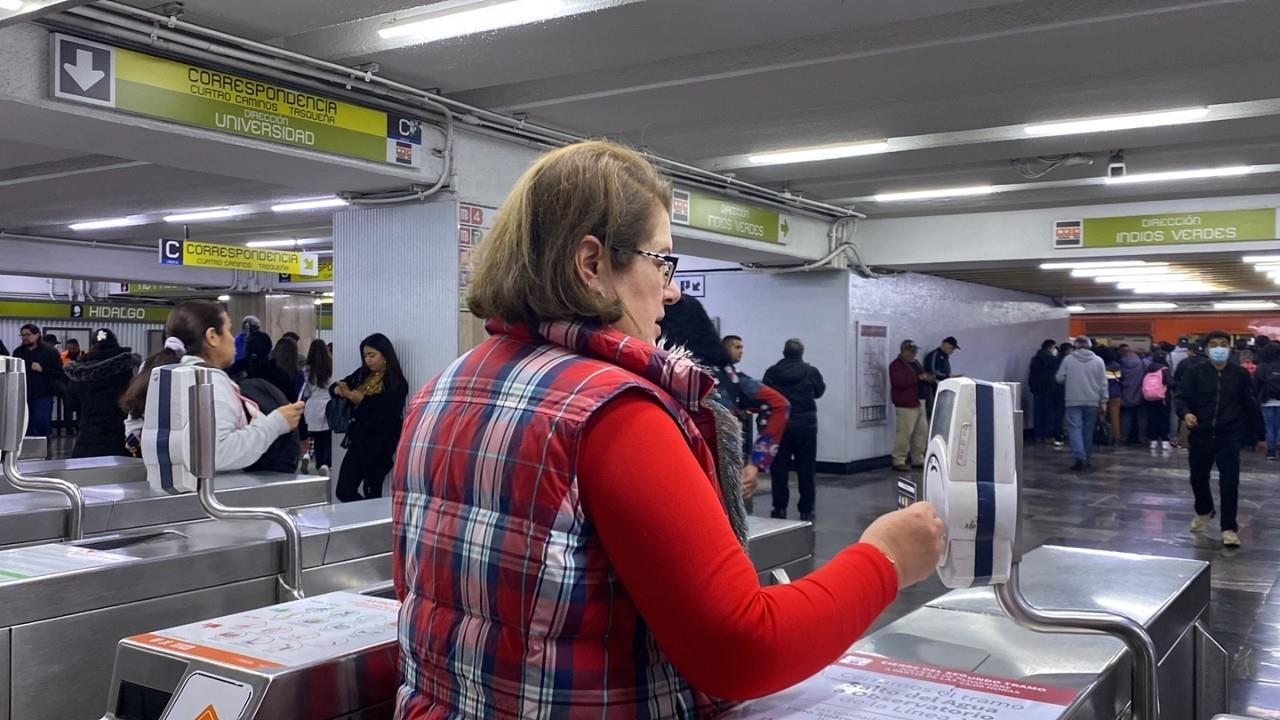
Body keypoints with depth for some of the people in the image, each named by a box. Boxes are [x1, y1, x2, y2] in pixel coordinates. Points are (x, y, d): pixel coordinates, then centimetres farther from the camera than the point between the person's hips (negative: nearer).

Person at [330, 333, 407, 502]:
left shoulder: (397, 383, -9)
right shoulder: (362, 374, 8)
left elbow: (387, 413, -18)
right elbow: (335, 387, 14)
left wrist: (362, 399, -25)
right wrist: (338, 389, -9)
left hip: (380, 445, -6)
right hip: (358, 441, 6)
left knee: (372, 494, 3)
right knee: (344, 491, 4)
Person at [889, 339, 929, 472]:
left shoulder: (915, 363, 20)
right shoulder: (896, 365, -8)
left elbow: (922, 377, 33)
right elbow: (899, 382, -22)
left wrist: (928, 378, 8)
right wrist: (918, 378, -20)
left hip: (919, 402, 9)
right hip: (905, 405, -9)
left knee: (922, 432, 10)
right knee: (904, 433, -12)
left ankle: (918, 459, 20)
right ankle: (899, 461, -6)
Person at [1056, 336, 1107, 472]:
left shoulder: (1068, 359, -2)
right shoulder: (1098, 361, 3)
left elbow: (1059, 378, -1)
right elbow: (1103, 383, 2)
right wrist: (1103, 402, 6)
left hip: (1073, 401, -2)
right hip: (1092, 401, 2)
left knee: (1075, 429, -4)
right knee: (1088, 430, 12)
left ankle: (1080, 458, -18)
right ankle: (1087, 459, 19)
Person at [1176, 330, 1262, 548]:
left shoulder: (1240, 374, 3)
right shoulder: (1195, 373, 0)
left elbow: (1250, 404, 9)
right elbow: (1182, 397, -5)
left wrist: (1255, 432, 12)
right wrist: (1186, 413, -26)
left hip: (1229, 437, -1)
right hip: (1201, 435, 1)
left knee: (1230, 481, -10)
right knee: (1198, 478, 15)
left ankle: (1229, 528, -5)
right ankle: (1204, 511, 43)